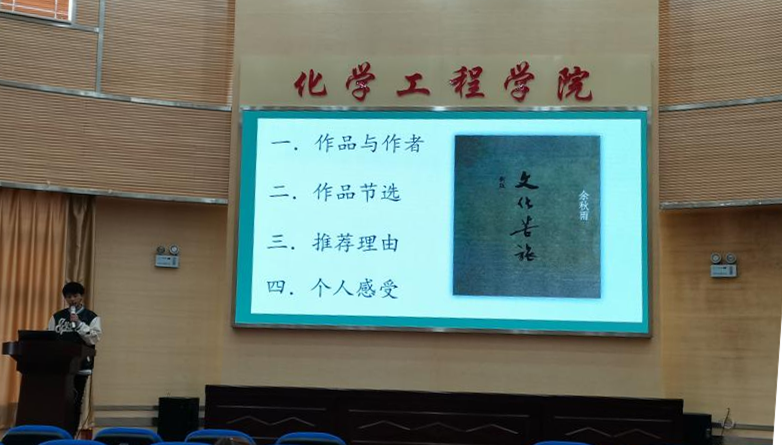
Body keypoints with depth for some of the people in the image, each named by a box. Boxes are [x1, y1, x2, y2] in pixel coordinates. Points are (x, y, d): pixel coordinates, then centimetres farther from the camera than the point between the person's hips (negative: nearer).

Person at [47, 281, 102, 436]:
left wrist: (78, 323, -15)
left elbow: (94, 339, -7)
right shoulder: (57, 317, 11)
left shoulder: (92, 317, 4)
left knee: (75, 403, 1)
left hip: (80, 366, -1)